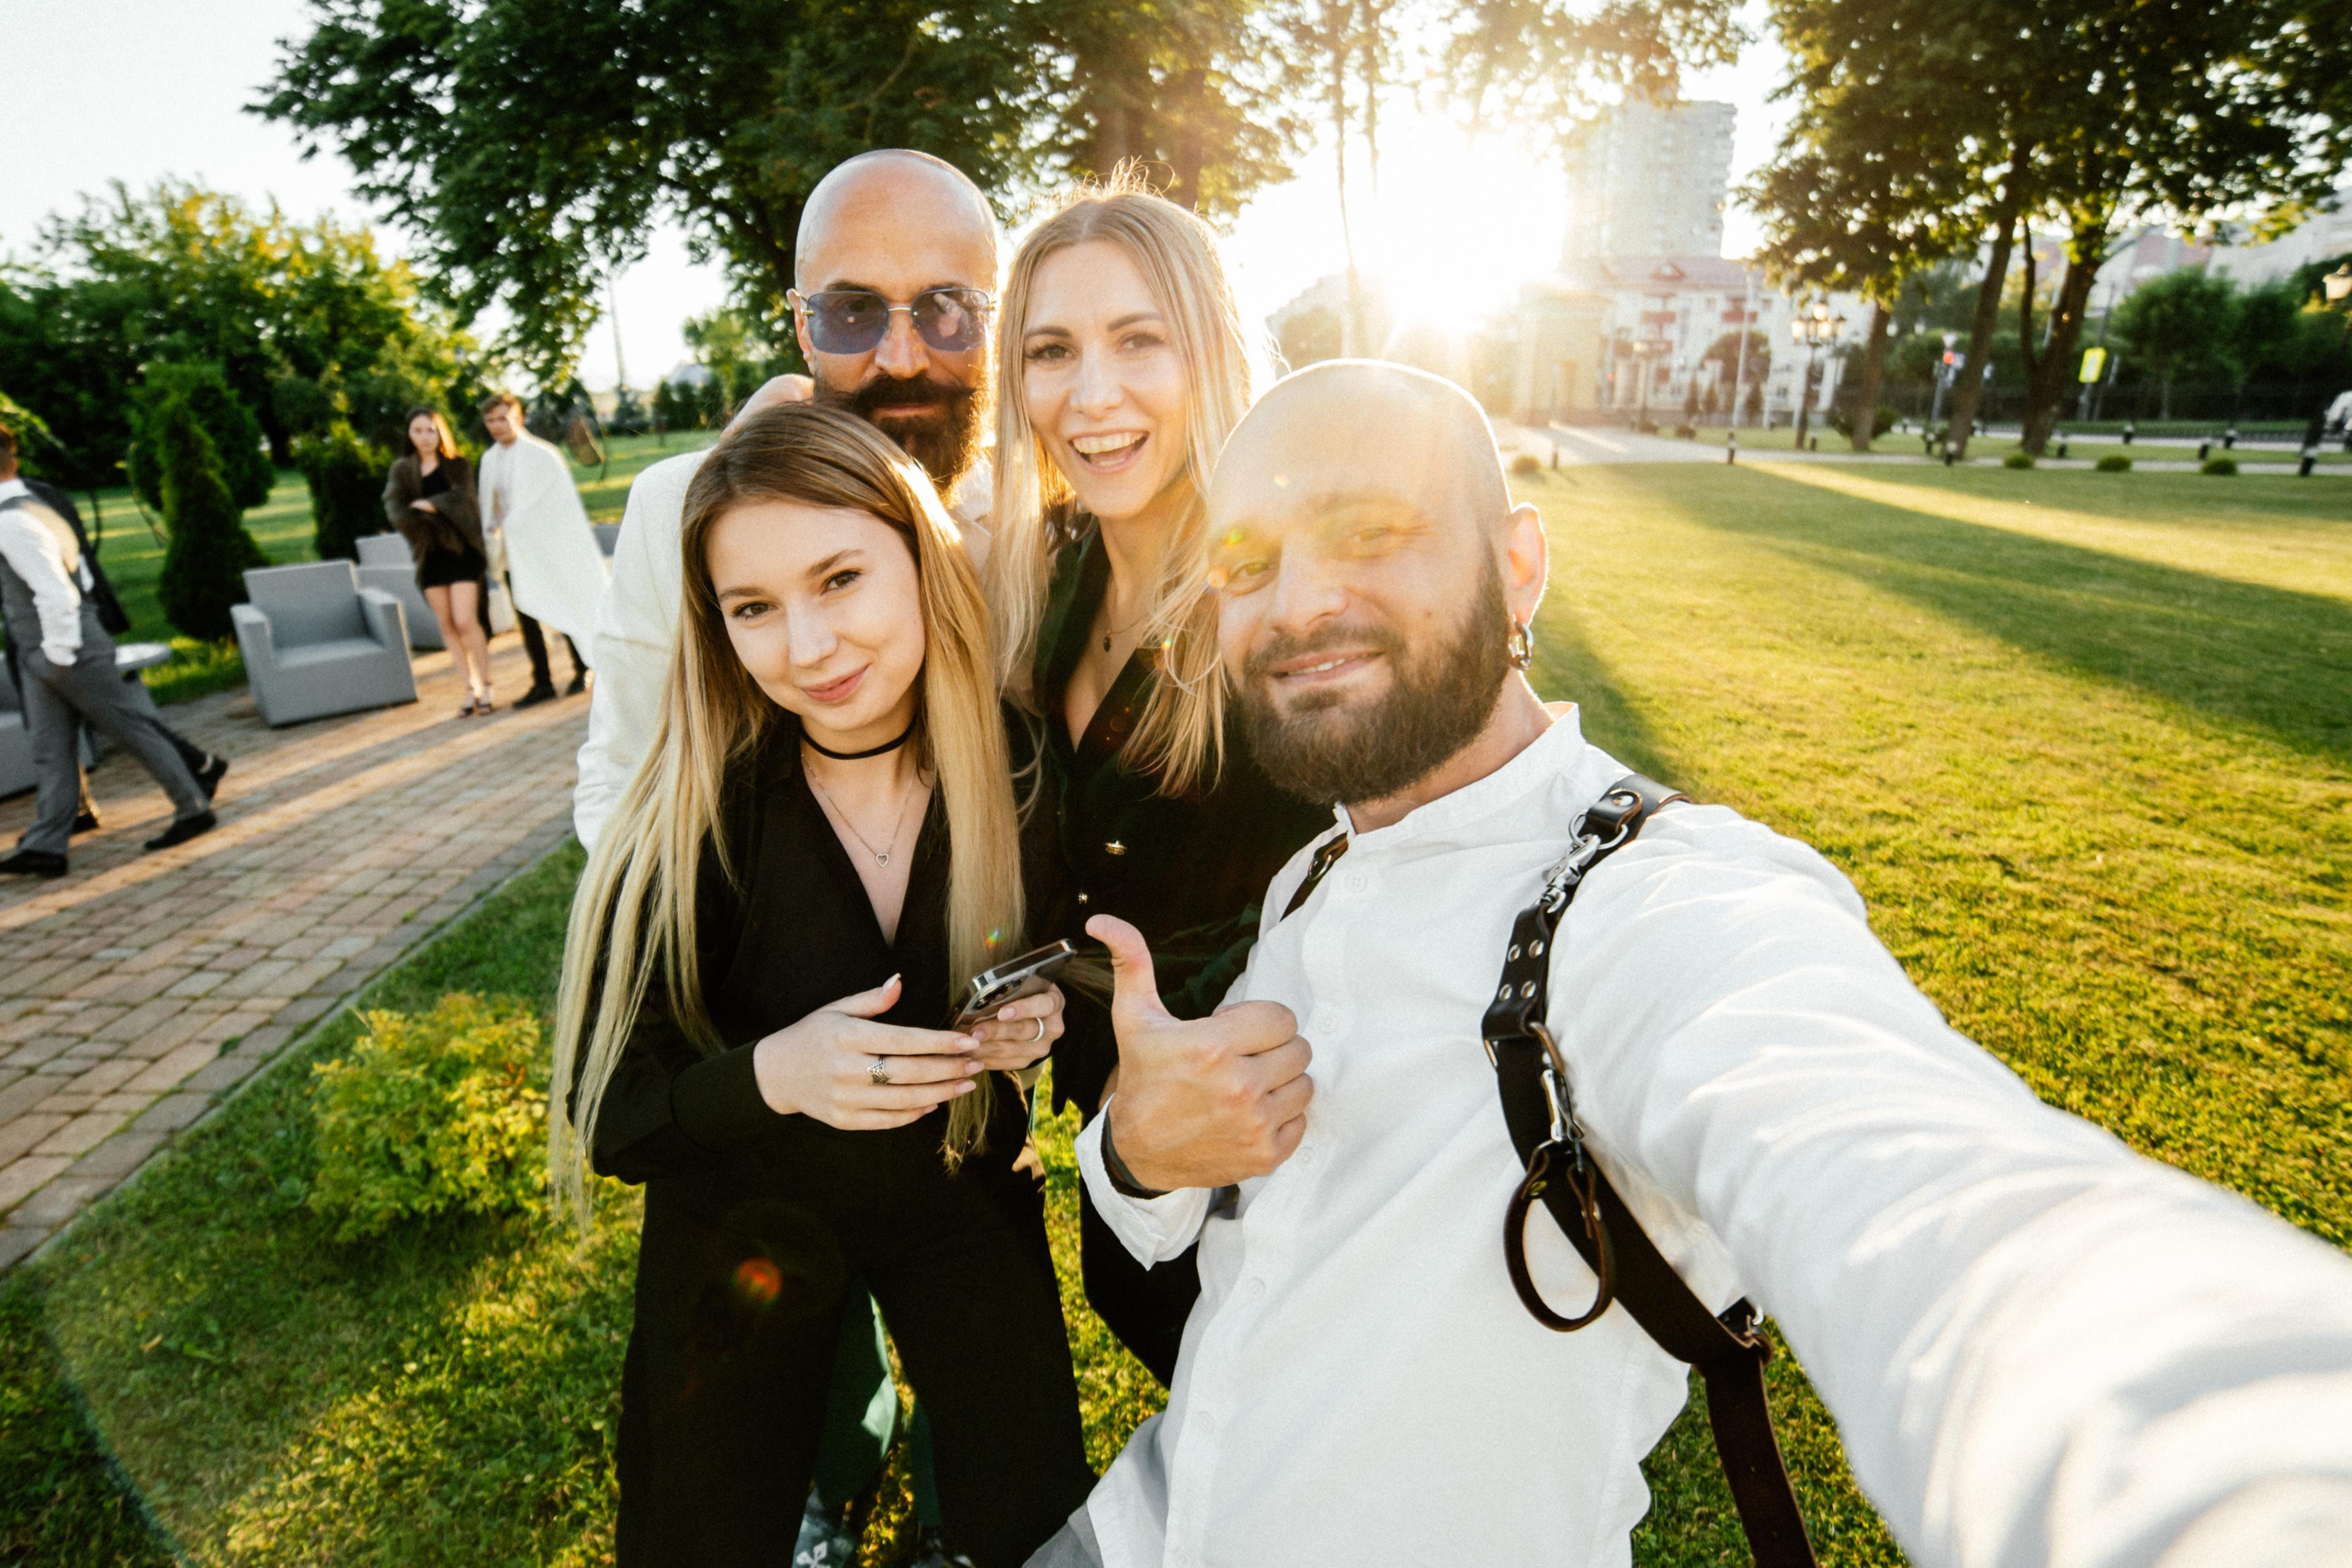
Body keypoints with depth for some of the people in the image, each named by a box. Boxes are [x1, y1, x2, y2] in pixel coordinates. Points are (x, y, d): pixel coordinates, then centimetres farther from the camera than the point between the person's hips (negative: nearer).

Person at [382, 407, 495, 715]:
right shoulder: (402, 471, 9)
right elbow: (394, 508, -6)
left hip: (462, 549, -3)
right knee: (447, 624, 4)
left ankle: (485, 686, 1)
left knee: (465, 621, -12)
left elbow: (461, 496, -13)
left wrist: (428, 504, -16)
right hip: (430, 554, 3)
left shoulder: (458, 465, 5)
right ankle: (471, 688, 12)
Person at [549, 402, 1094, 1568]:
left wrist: (1037, 1021, -24)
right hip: (740, 1220, -1)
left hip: (962, 1198, 1)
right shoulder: (693, 816, -23)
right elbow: (611, 1110, -16)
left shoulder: (1019, 761, -19)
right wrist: (771, 1074, -34)